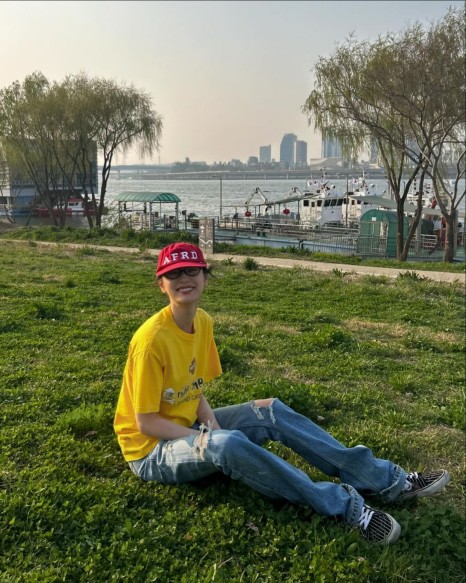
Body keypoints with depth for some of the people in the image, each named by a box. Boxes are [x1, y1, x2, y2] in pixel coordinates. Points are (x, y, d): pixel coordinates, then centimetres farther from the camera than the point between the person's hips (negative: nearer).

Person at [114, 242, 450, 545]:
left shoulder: (203, 322, -1)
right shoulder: (153, 339, -25)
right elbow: (145, 422, -21)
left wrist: (210, 423, -11)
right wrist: (208, 439, -20)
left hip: (188, 428, 8)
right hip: (151, 449, -7)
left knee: (270, 412, -10)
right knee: (224, 443, -37)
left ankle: (383, 479, -10)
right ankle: (341, 504, -29)